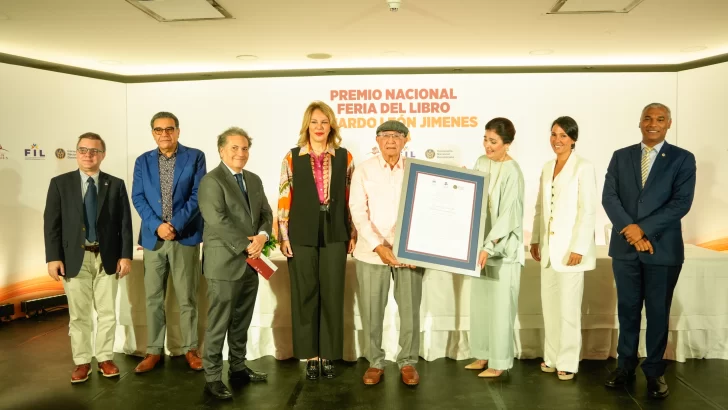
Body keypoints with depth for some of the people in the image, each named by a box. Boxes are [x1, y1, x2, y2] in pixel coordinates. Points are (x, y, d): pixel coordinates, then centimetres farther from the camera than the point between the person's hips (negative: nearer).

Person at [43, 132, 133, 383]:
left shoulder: (116, 185, 5)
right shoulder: (60, 183, 3)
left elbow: (125, 223, 2)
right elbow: (51, 223, 0)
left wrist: (125, 255, -5)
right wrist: (53, 257, -8)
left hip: (107, 258, 1)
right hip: (75, 258, -1)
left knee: (107, 313, 7)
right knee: (79, 314, 6)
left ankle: (105, 358, 20)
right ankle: (82, 362, 17)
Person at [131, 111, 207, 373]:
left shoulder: (195, 157, 2)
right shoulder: (143, 161, 10)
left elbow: (197, 195, -6)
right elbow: (138, 198, 2)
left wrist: (176, 225, -15)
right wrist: (157, 225, -13)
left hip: (186, 236, -2)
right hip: (153, 237, 3)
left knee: (187, 297, 4)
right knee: (153, 298, 8)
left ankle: (190, 349, 16)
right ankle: (154, 351, 18)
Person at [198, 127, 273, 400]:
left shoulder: (254, 180, 14)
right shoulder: (211, 181, -9)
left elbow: (266, 213, 11)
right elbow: (218, 221, -19)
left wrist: (262, 236, -9)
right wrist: (246, 245, -16)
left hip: (250, 263, 7)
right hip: (225, 263, -7)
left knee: (241, 322, 16)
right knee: (218, 324, 0)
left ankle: (238, 368, 29)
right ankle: (213, 378, 10)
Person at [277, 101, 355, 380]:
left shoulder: (344, 157, 6)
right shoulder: (292, 158, 3)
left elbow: (351, 198, 7)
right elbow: (284, 200, 1)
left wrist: (354, 233, 4)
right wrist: (283, 236, -4)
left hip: (335, 235, 1)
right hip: (302, 235, -1)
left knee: (332, 295, 5)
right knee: (305, 295, 5)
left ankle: (329, 355, 16)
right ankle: (311, 356, 17)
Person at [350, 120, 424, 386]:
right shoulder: (364, 170, 2)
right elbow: (358, 212, -5)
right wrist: (378, 246, -14)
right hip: (372, 252, 0)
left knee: (410, 308, 6)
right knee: (371, 310, 4)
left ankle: (408, 361, 22)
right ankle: (375, 362, 21)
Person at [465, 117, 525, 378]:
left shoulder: (512, 172, -16)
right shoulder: (481, 163, 6)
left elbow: (508, 215, -20)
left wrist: (489, 247, -25)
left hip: (503, 248, -7)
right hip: (481, 243, 7)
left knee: (500, 305, 1)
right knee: (480, 301, 13)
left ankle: (500, 362, 13)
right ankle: (483, 354, 27)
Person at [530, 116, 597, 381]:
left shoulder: (584, 167, -8)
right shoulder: (547, 167, 13)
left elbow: (588, 211, -13)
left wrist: (578, 248, -17)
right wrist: (535, 240, 12)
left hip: (570, 246, -6)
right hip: (548, 246, 6)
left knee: (568, 306, -1)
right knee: (549, 304, 10)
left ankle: (567, 362, 10)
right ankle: (552, 356, 22)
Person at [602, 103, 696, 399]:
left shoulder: (683, 159, 0)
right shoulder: (620, 156, 7)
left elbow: (681, 203, -10)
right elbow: (609, 197, -1)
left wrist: (643, 229, -15)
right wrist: (628, 228, -14)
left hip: (663, 248, -2)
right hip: (625, 247, 2)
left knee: (658, 312, 7)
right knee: (627, 309, 11)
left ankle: (654, 371, 21)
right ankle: (625, 366, 23)